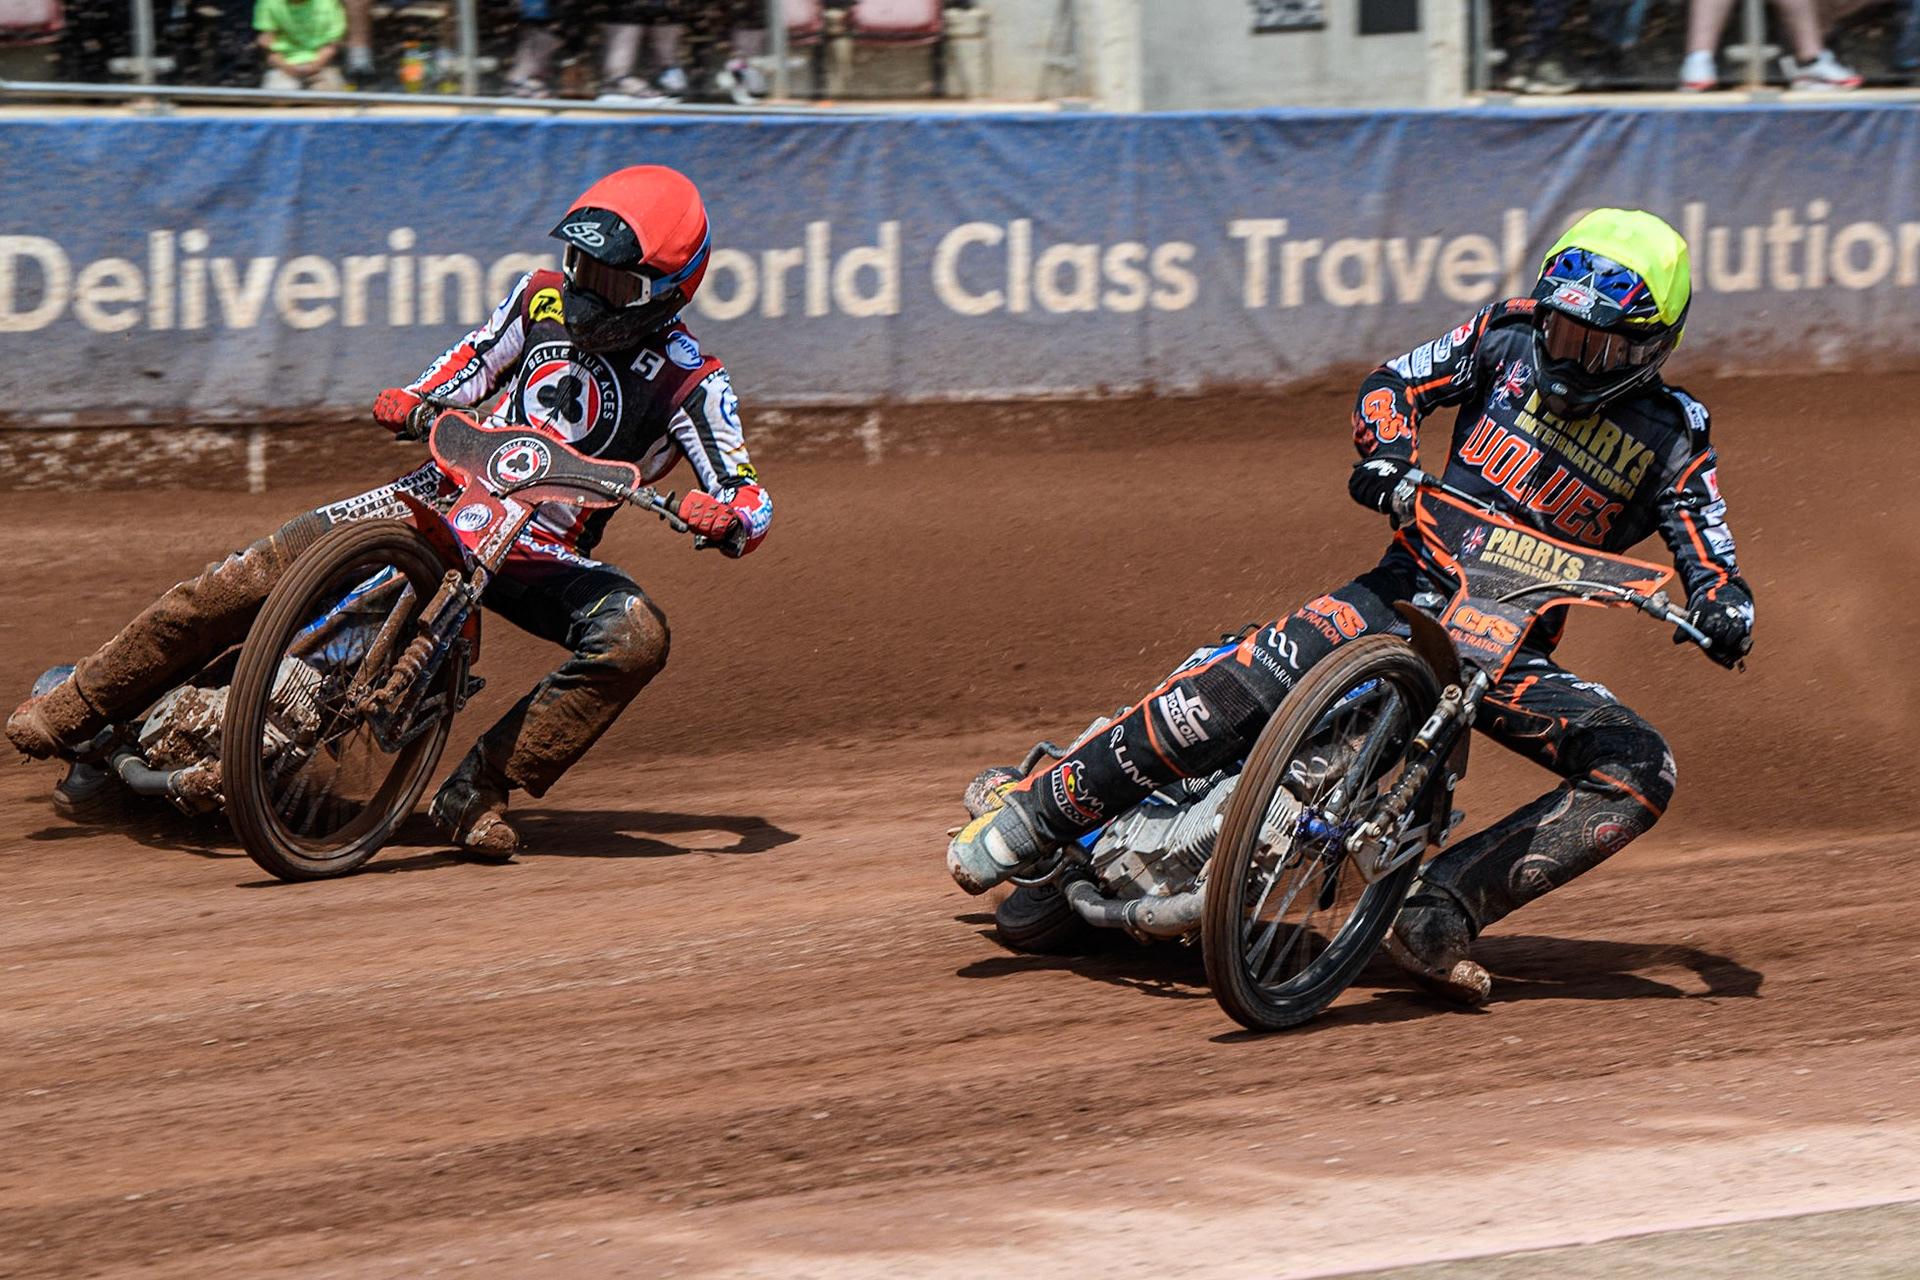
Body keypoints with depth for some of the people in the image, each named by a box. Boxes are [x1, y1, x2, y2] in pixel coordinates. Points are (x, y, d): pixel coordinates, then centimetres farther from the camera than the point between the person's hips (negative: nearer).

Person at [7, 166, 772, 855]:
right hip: (449, 494, 2)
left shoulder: (690, 384, -7)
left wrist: (723, 515, -37)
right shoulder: (543, 297, 4)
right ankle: (77, 709, -2)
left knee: (636, 635, -32)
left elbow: (752, 503, -13)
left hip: (541, 555, -2)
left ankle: (480, 789, -25)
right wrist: (413, 403, -2)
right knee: (258, 572, -15)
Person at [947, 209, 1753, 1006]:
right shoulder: (1512, 338, 4)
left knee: (1641, 772, -23)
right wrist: (1387, 450, -13)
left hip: (1514, 653, 2)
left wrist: (1724, 608, -21)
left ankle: (1436, 914, -28)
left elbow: (1712, 558, 3)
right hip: (1414, 587, -2)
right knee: (1273, 668, -31)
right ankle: (1036, 810, -25)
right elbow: (1398, 382, 9)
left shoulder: (1672, 440, 2)